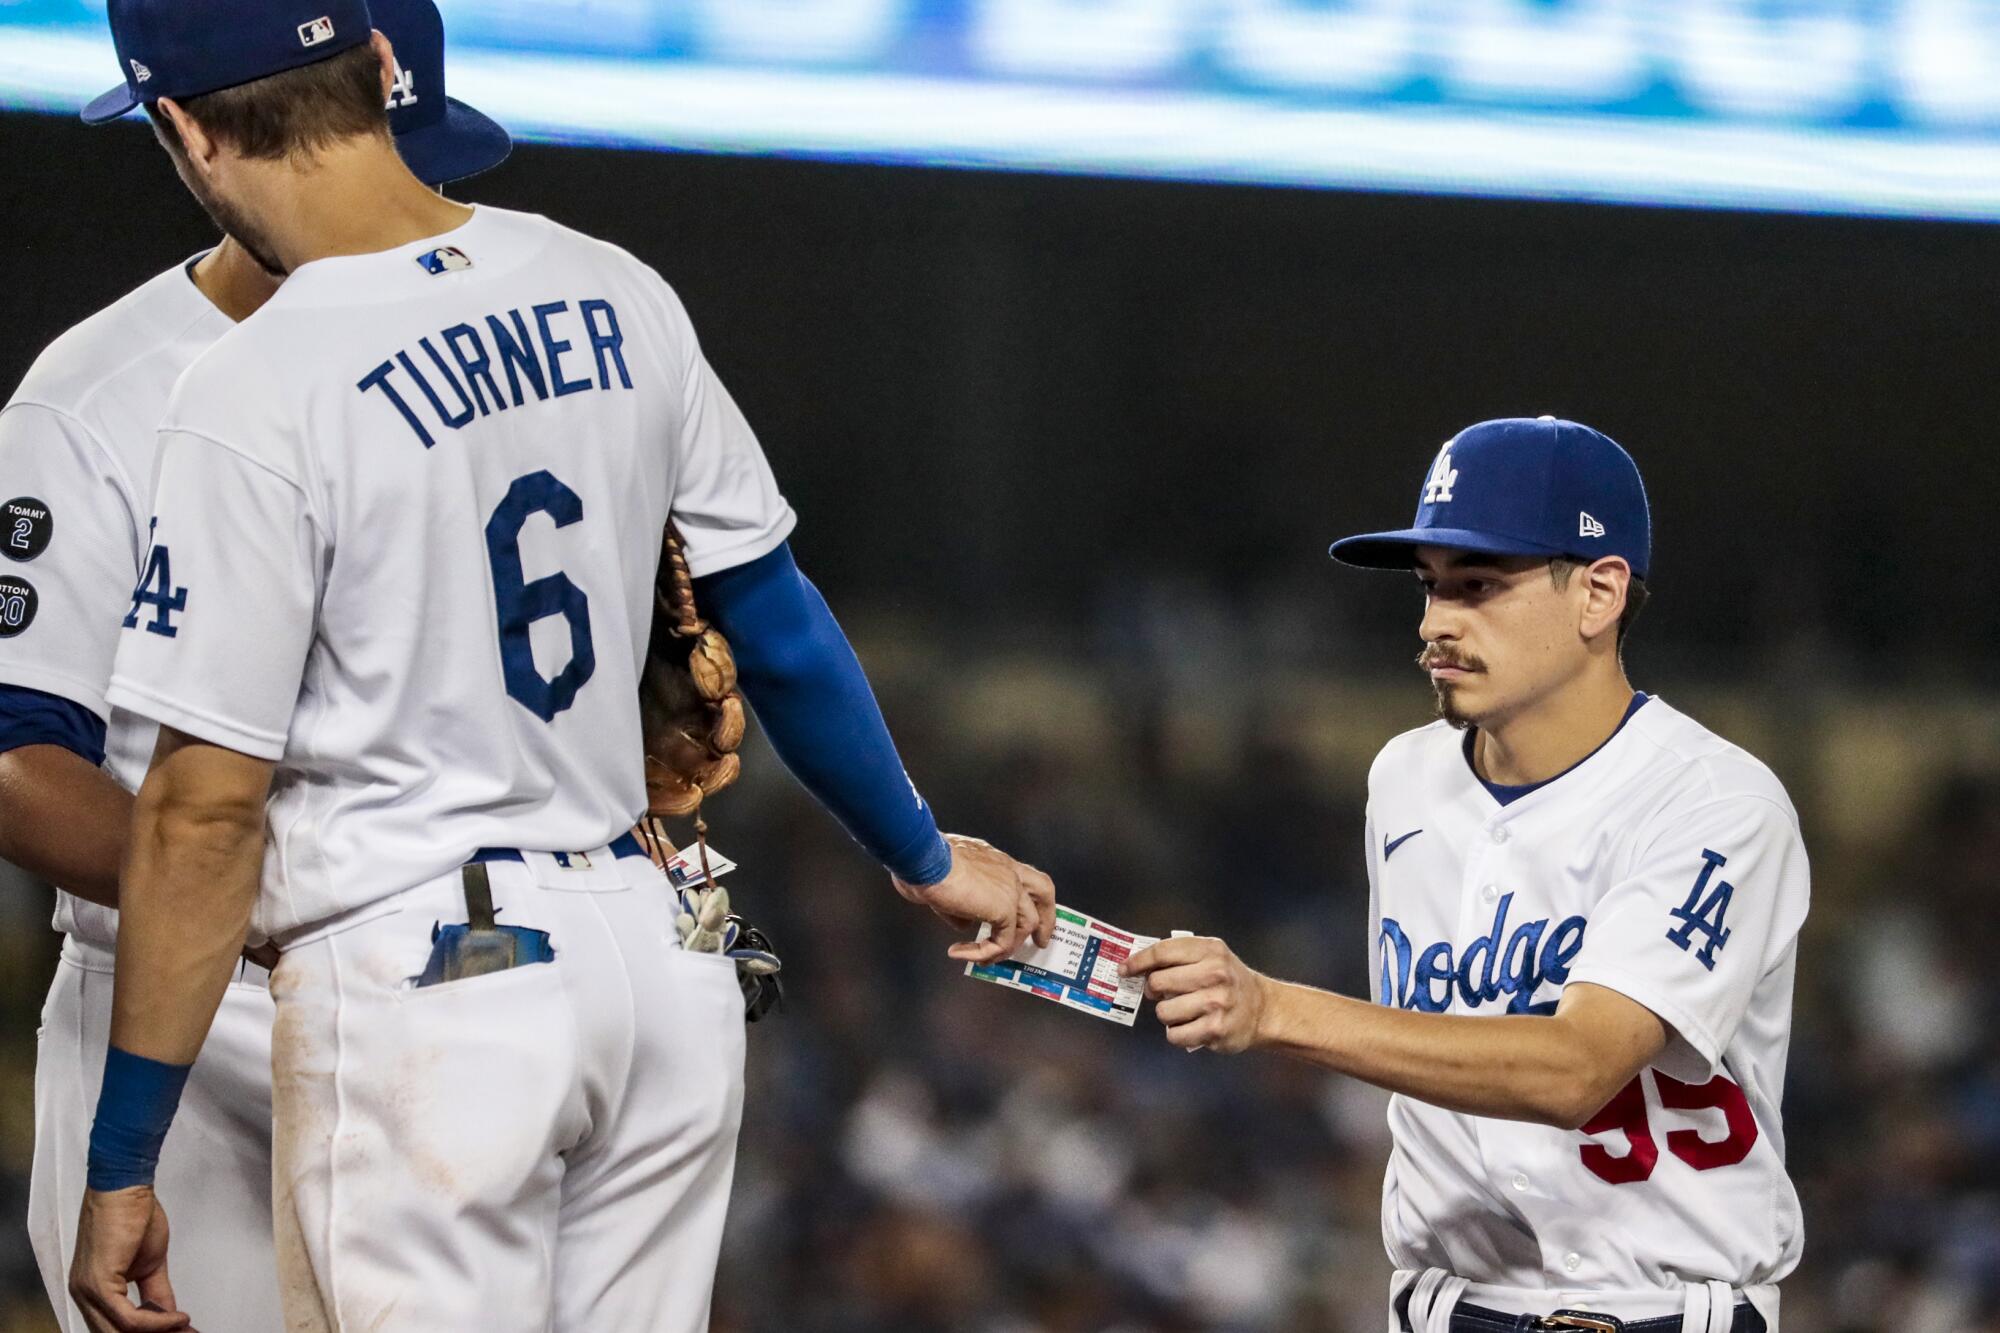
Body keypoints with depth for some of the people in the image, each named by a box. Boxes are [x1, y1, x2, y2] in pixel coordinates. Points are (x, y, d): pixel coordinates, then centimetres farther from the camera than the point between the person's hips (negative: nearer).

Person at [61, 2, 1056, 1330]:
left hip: (421, 995, -7)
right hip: (659, 960, 7)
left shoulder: (256, 396, -15)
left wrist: (121, 1168, -8)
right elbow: (776, 618, 15)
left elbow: (208, 811, -14)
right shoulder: (617, 297, 5)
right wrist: (921, 856, 30)